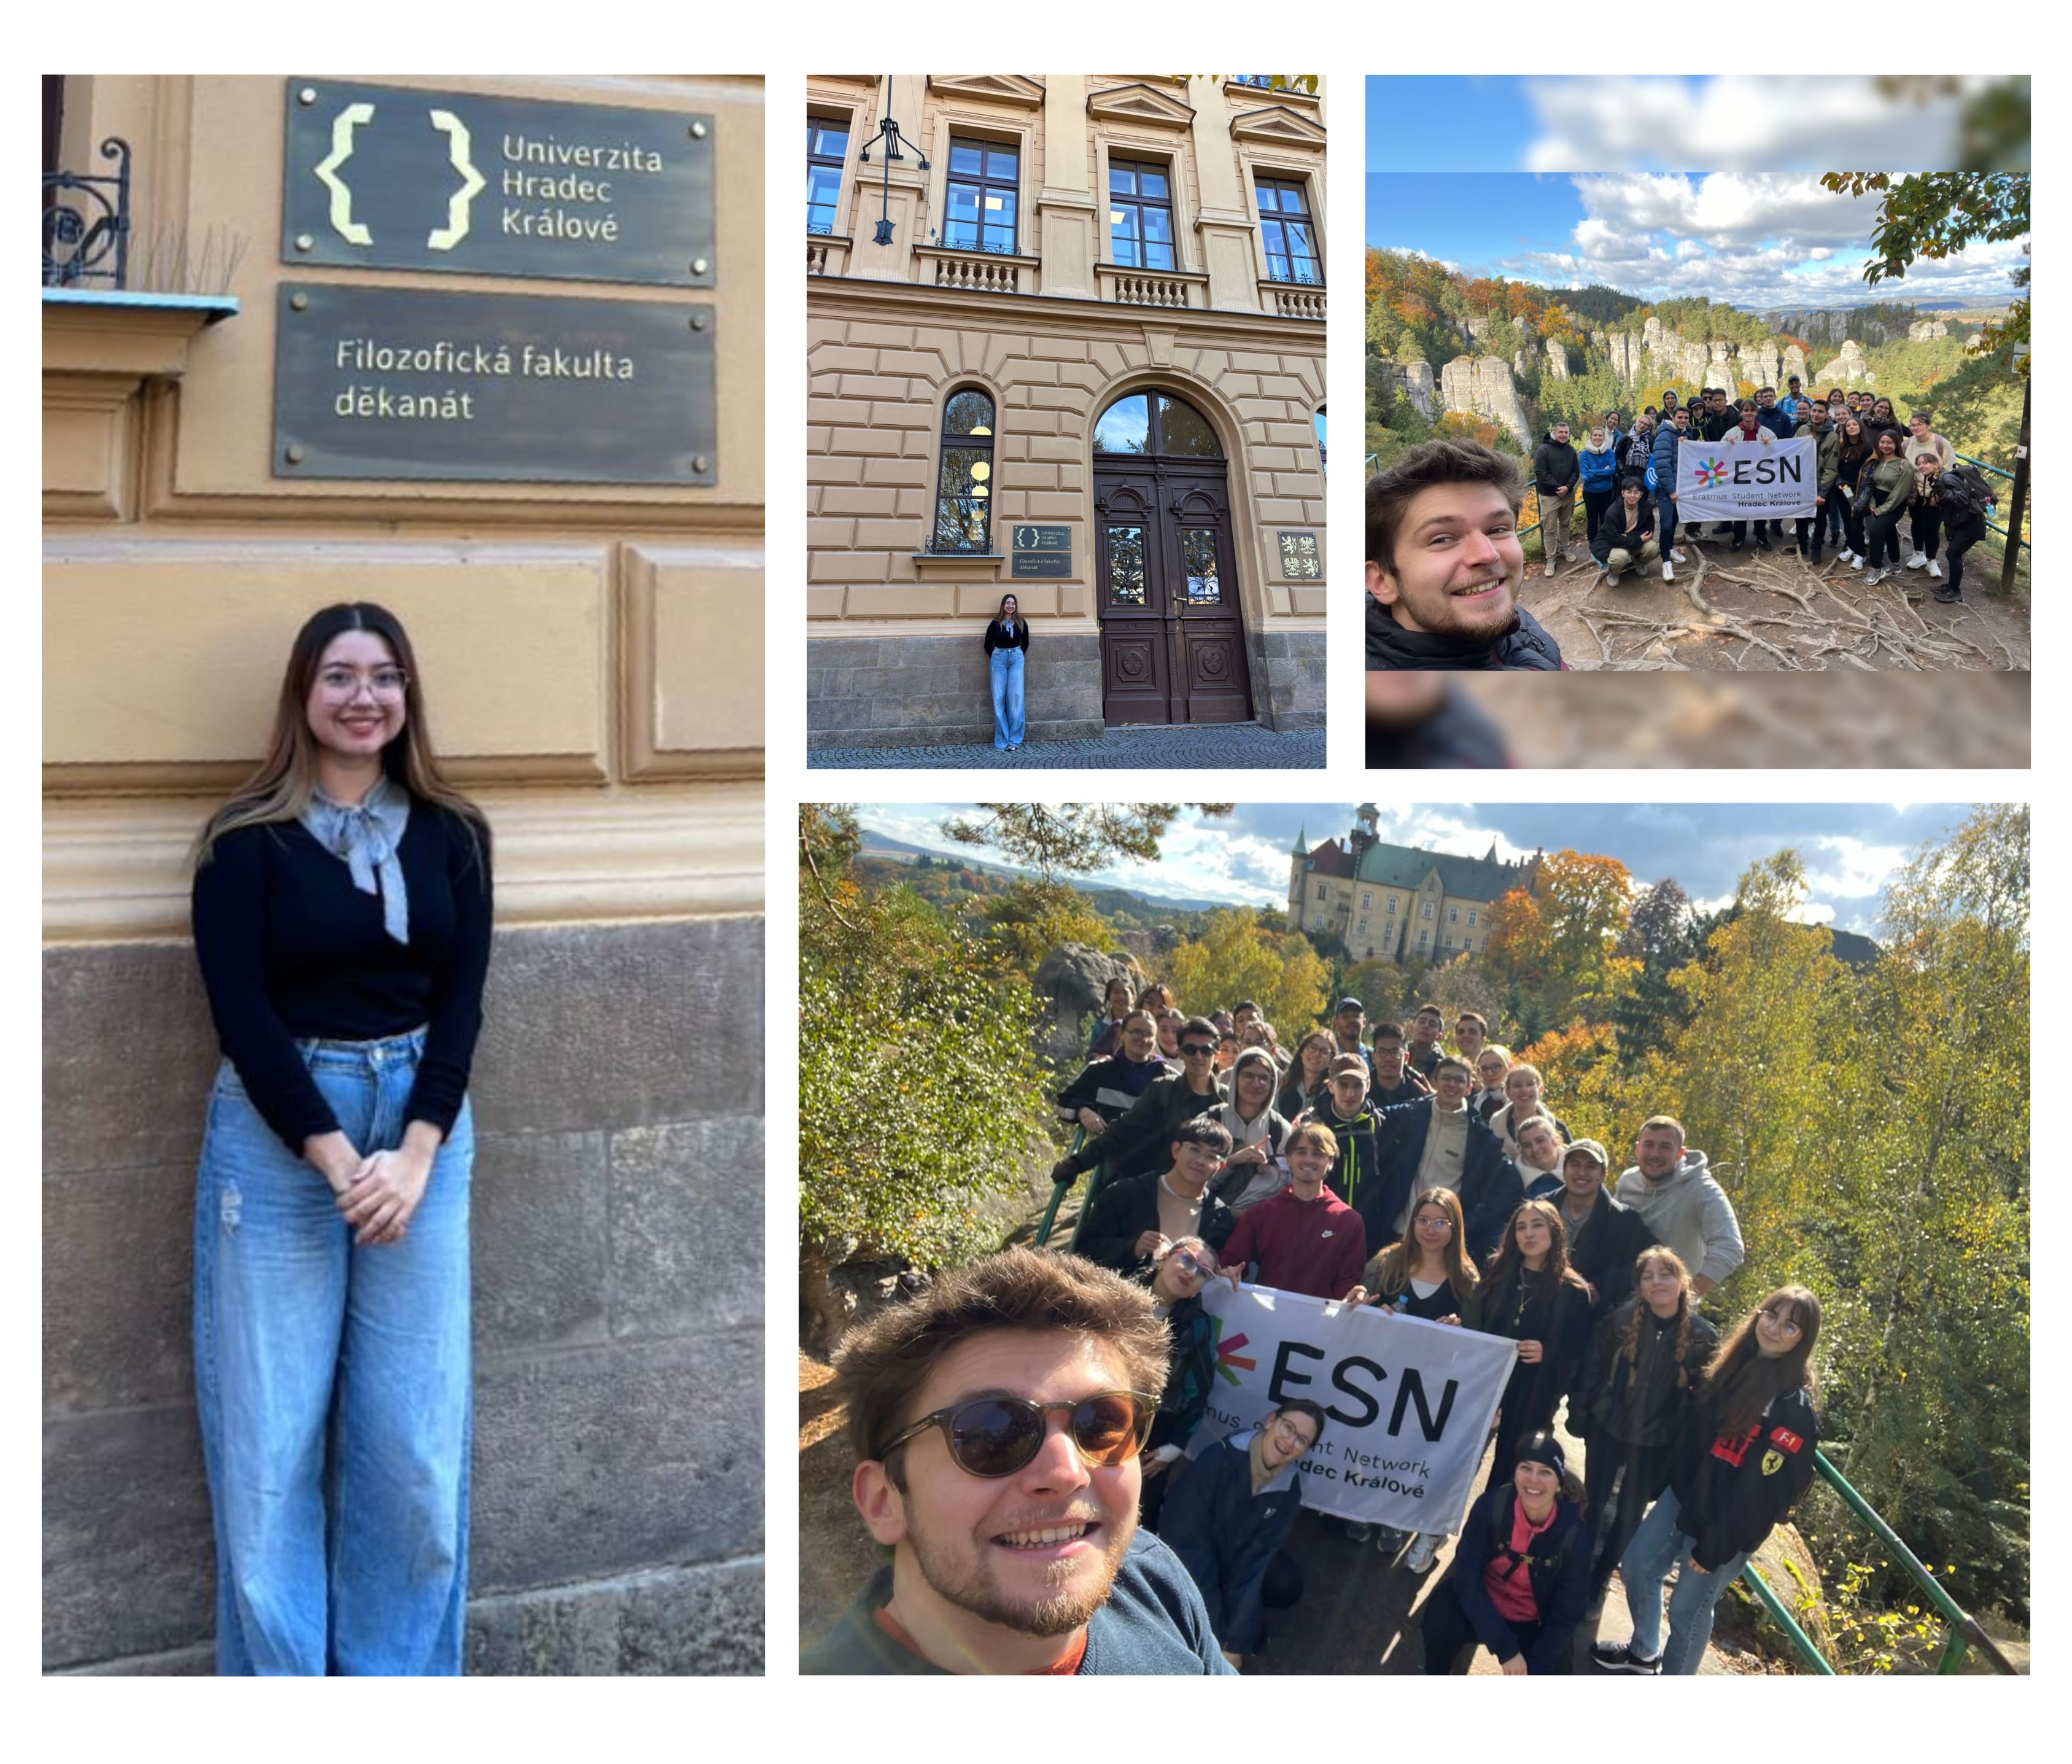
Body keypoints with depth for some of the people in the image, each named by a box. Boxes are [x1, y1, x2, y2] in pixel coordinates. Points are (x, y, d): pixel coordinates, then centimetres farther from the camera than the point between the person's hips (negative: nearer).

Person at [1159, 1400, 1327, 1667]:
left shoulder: (1287, 1492, -16)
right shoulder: (1218, 1459, -31)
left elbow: (1254, 1559, -18)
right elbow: (1186, 1540, -29)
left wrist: (1236, 1644, -27)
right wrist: (1216, 1637, -28)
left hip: (1232, 1560, 5)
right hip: (1186, 1557, -5)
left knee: (1286, 1585, -22)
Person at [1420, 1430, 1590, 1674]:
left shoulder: (1573, 1534, -22)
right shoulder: (1492, 1505, -23)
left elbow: (1566, 1616, -12)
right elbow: (1467, 1576, -24)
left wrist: (1531, 1671, -18)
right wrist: (1505, 1648, -29)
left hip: (1533, 1626, 1)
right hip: (1482, 1607, -1)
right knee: (1441, 1619, -32)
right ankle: (1435, 1682, 1)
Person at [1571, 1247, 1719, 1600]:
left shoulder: (1703, 1336, -11)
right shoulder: (1620, 1318, -12)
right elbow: (1592, 1370, -5)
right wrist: (1578, 1417, -6)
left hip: (1657, 1444, 0)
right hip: (1607, 1431, 0)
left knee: (1629, 1518, 13)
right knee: (1592, 1506, 10)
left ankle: (1597, 1584, 35)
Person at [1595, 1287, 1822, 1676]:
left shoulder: (1795, 1407, -23)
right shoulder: (1736, 1363, -1)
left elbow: (1764, 1491, -21)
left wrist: (1714, 1548, -18)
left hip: (1728, 1524, -7)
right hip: (1682, 1494, 7)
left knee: (1688, 1607, 7)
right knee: (1637, 1568, 18)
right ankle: (1643, 1653, 44)